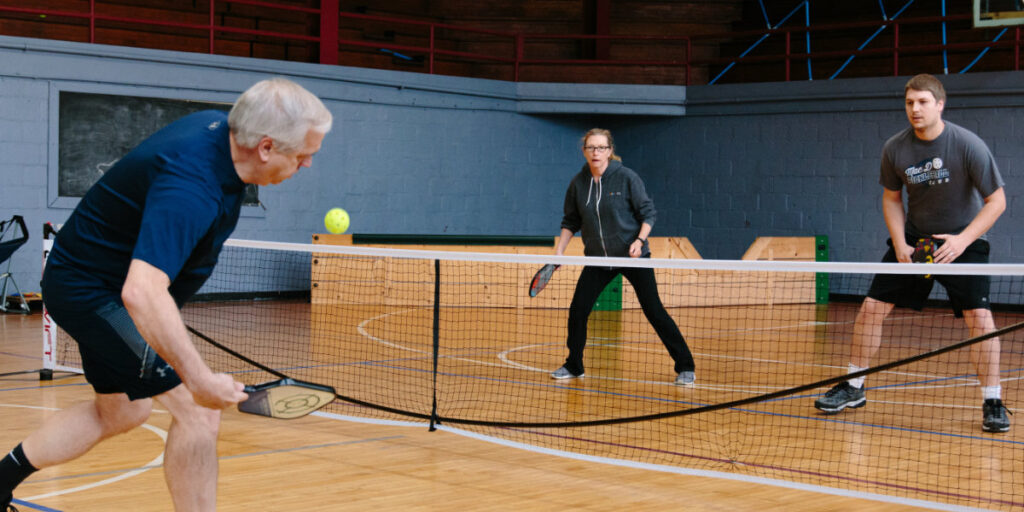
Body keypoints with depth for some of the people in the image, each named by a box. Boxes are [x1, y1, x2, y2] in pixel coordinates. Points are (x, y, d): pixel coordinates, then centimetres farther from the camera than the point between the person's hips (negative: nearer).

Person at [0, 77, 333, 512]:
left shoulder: (217, 125, -8)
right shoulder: (190, 190, -37)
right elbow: (142, 292, -47)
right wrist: (197, 378, -48)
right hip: (93, 292, -10)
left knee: (118, 413, 25)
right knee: (198, 411, -17)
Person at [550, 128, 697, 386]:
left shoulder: (626, 178, -12)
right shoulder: (578, 183, 0)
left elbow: (648, 212, -8)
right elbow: (570, 221, 11)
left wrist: (639, 241, -22)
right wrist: (559, 251, 3)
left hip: (633, 257, -4)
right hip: (597, 259, 4)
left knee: (654, 311, -6)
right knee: (577, 311, -2)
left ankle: (685, 368, 2)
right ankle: (573, 366, 18)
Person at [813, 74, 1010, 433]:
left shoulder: (968, 145, -20)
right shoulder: (895, 148, -9)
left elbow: (997, 200, -14)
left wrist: (963, 240, -25)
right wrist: (900, 243, -7)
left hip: (963, 240, -3)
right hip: (914, 238, 4)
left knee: (978, 315, -19)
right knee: (872, 308, -2)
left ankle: (992, 402, -4)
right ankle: (853, 388, 16)